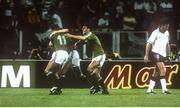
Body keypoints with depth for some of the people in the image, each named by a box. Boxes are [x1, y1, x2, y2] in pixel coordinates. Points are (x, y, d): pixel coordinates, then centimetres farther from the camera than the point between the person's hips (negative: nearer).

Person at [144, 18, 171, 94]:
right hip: (156, 53, -7)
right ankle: (164, 89, -21)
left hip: (163, 55, 7)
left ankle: (150, 89, 15)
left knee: (156, 72, 9)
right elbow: (149, 43, -13)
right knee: (163, 70, -19)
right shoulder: (156, 33, -12)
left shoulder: (167, 33, 10)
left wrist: (168, 54, 17)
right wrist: (146, 55, -17)